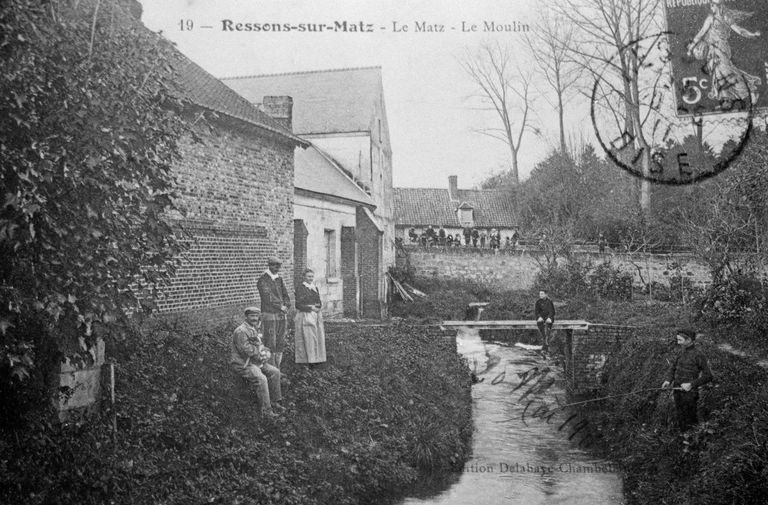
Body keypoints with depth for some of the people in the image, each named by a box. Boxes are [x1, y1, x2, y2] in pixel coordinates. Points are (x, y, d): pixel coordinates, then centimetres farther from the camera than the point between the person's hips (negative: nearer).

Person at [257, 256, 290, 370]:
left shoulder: (279, 279, 15)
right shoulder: (262, 281, -6)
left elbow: (286, 296, 14)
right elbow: (268, 298, -15)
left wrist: (285, 307, -5)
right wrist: (281, 307, -11)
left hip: (281, 315, 6)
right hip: (269, 315, -6)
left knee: (280, 343, 7)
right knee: (270, 344, -6)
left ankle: (277, 368, 15)